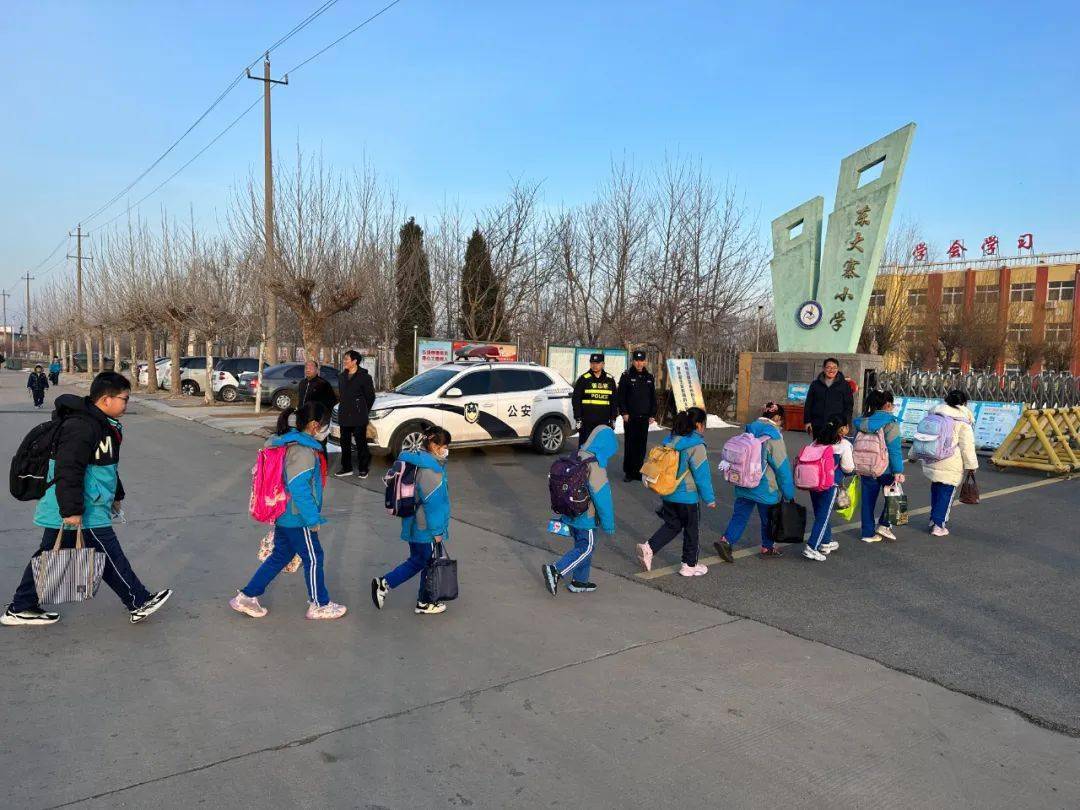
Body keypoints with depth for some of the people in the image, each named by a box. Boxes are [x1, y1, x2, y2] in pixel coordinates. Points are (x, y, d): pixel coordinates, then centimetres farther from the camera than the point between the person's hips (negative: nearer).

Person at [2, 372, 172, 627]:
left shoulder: (102, 424, 13)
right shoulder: (80, 427, -22)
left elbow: (106, 466, 26)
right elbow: (68, 471, -26)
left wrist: (116, 495, 31)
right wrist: (72, 510, -26)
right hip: (84, 513, -11)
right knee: (109, 556, -1)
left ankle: (21, 608, 27)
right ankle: (140, 603, 10)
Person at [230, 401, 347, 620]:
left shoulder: (287, 443, 6)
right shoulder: (303, 452, -24)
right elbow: (299, 489, -27)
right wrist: (313, 519, -19)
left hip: (283, 515, 9)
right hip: (297, 519, -9)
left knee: (280, 556, 20)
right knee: (313, 559, 7)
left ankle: (246, 597, 24)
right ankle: (320, 606, 22)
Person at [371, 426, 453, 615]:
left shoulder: (420, 461, 5)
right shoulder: (431, 471, -23)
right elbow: (432, 503, -22)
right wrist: (436, 531, -16)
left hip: (414, 524, 9)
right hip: (426, 528, -9)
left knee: (417, 561, 19)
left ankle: (384, 584, 14)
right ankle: (424, 603, 21)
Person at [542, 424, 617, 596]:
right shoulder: (595, 466, -24)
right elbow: (602, 497, -21)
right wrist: (608, 524, -12)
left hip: (570, 515, 8)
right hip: (585, 518, -8)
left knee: (581, 546, 19)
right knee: (586, 549, 4)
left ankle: (579, 582, 28)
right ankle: (555, 571, -7)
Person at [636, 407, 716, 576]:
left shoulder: (670, 441, 3)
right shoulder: (696, 447, -18)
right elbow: (702, 475, -15)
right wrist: (710, 499, -5)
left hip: (668, 494, 6)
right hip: (687, 497, -6)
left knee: (672, 525, 19)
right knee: (691, 530, 11)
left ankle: (648, 548, 4)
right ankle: (690, 565, 21)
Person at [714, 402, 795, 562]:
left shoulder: (750, 430, 4)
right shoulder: (773, 436, -15)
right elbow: (782, 466, -13)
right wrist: (789, 493, -5)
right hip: (765, 487, -5)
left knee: (740, 514, 9)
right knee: (768, 518, 14)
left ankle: (726, 540, -5)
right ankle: (767, 548, 28)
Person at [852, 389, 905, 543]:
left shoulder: (861, 422, 6)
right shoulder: (890, 423, -13)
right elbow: (894, 449, -17)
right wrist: (898, 471, -16)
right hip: (885, 469, -5)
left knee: (867, 500, 10)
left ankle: (868, 533, 15)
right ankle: (884, 525, 10)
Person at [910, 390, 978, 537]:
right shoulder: (962, 422, -6)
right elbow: (967, 446, -7)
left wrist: (913, 454, 26)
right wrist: (971, 464, 0)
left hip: (931, 461, 5)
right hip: (951, 465, -5)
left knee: (936, 488, 20)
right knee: (946, 493, 2)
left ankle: (934, 518, 27)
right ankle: (938, 525, 2)